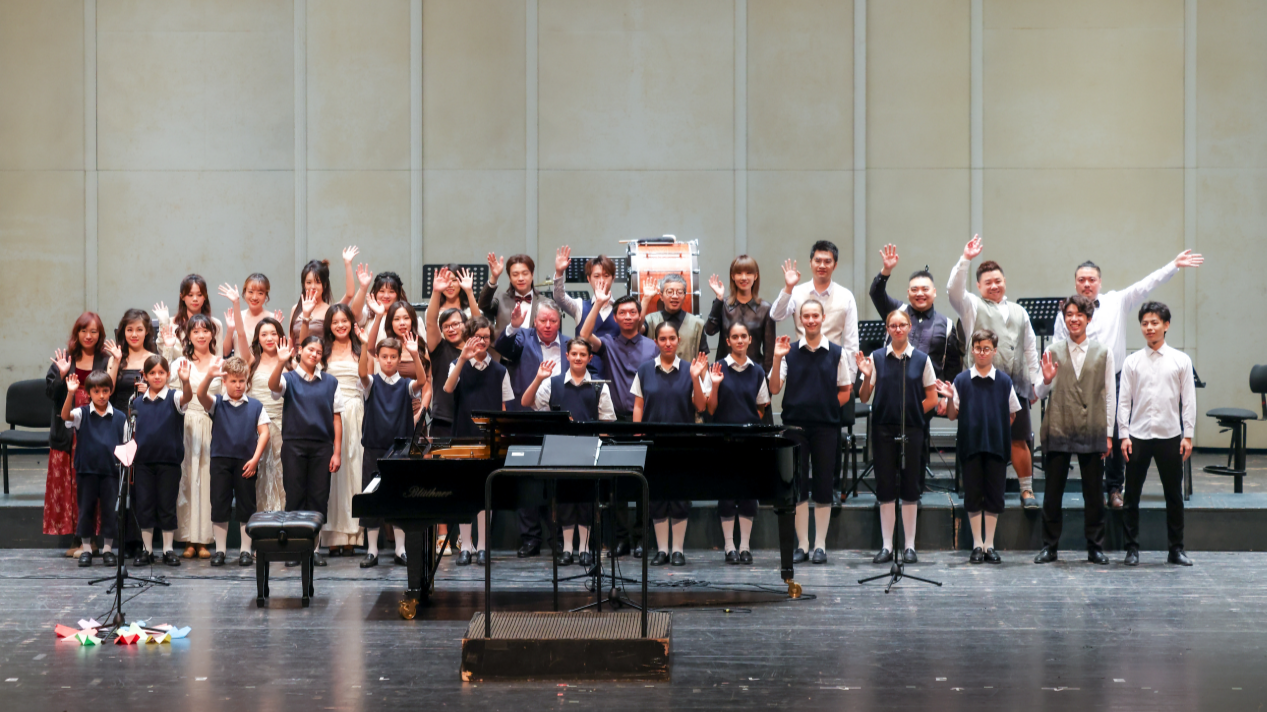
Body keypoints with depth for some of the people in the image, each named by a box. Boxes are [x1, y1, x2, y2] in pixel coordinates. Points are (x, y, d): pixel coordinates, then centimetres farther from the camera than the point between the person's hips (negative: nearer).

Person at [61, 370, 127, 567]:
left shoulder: (119, 418, 2)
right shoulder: (82, 414, -1)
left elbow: (126, 445, 5)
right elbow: (65, 416, -21)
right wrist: (70, 394, -35)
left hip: (111, 471, 0)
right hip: (86, 470, 0)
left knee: (109, 510, 5)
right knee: (85, 509, 6)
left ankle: (107, 549, 15)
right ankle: (86, 549, 17)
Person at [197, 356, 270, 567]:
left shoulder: (255, 406, 5)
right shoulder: (216, 404, 4)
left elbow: (264, 432, 2)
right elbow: (201, 395, -16)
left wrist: (255, 459, -8)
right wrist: (209, 376, -35)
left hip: (246, 462, 0)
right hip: (220, 460, 0)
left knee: (246, 506, 4)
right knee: (219, 506, 3)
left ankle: (245, 550, 12)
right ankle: (220, 550, 12)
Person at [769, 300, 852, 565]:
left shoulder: (836, 352, 4)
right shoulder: (789, 352, 4)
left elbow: (846, 391, 9)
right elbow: (774, 388, 0)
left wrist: (828, 408, -4)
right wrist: (777, 359, -11)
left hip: (826, 426, 0)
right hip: (795, 425, 0)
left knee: (824, 486, 3)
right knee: (797, 485, 2)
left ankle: (820, 545, 10)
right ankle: (802, 545, 9)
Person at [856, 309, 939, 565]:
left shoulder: (922, 359, 1)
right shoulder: (876, 358, 3)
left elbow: (932, 399, 6)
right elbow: (864, 398, 2)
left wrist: (912, 411, -3)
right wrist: (867, 377, -15)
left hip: (911, 429, -1)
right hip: (883, 429, 1)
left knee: (910, 489, 3)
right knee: (885, 489, 3)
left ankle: (909, 546, 9)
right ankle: (887, 546, 8)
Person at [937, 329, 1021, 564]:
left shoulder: (1004, 381, 4)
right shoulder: (961, 380, 2)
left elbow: (1012, 414, 11)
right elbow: (952, 415, 3)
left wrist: (1001, 430, 0)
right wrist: (949, 398, -13)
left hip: (997, 446, 0)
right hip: (970, 445, 0)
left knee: (994, 496, 3)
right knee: (973, 496, 2)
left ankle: (989, 545, 10)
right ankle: (977, 545, 8)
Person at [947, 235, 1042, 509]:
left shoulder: (1019, 312, 20)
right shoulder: (973, 307, 9)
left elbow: (1030, 349, 21)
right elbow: (954, 290, -10)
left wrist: (1035, 383, 17)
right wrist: (965, 260, -19)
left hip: (1016, 386, 3)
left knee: (1019, 440, 3)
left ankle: (1027, 489, 12)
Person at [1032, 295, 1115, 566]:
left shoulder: (1103, 352, 6)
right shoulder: (1053, 351, 7)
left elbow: (1109, 396, 8)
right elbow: (1040, 393, 10)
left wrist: (1108, 433, 4)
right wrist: (1046, 381, -13)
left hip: (1092, 432, 0)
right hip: (1058, 430, 0)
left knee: (1094, 493, 4)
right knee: (1053, 492, 2)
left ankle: (1095, 547, 12)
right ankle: (1049, 546, 10)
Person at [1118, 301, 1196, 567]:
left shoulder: (1181, 361, 2)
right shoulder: (1133, 361, 3)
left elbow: (1189, 400, 3)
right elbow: (1124, 400, 4)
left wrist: (1188, 435, -2)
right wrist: (1124, 435, -3)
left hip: (1170, 435, 0)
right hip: (1138, 436, 0)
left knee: (1174, 495, 6)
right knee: (1132, 495, 3)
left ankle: (1176, 548, 15)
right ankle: (1132, 548, 12)